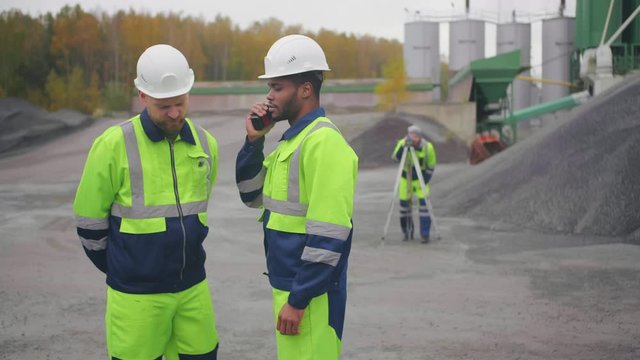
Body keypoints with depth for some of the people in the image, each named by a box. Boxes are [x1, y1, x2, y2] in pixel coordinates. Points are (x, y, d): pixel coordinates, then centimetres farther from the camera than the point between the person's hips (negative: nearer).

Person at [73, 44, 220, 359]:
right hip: (137, 294, -4)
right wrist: (120, 271, 8)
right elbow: (89, 217, -4)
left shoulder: (205, 143, 1)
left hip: (193, 288, 5)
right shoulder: (114, 145, -14)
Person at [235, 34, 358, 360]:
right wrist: (254, 141, 5)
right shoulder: (292, 139, 13)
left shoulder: (323, 142, -18)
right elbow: (253, 196, 17)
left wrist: (298, 301, -21)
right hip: (287, 285, 9)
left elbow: (328, 234, -22)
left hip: (308, 293, -9)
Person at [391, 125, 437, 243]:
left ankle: (425, 234, -7)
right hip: (406, 179, 2)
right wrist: (404, 146, -38)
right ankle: (407, 232, 21)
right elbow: (395, 158, -25)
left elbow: (431, 166, -6)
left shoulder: (427, 147, -16)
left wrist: (425, 182, -11)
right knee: (404, 205, 2)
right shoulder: (402, 143, -13)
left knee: (424, 204, -14)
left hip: (421, 179, -2)